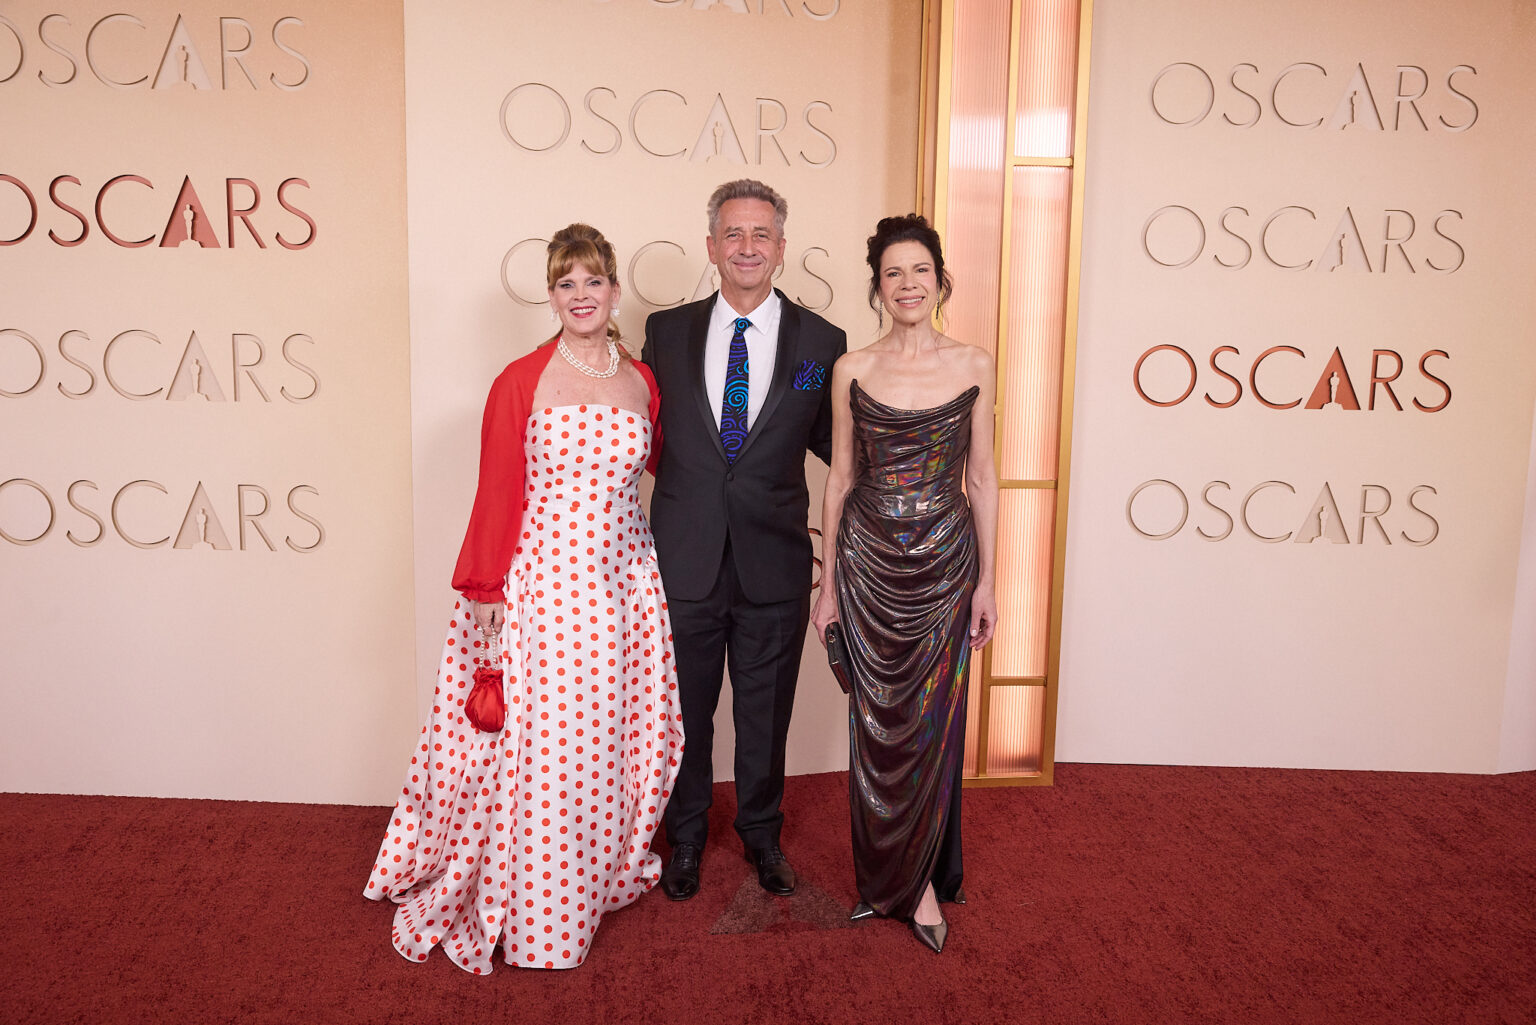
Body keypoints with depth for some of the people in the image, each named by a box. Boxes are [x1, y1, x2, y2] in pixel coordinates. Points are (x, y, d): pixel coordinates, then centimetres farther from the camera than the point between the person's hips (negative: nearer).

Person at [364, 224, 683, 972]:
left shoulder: (643, 383, 8)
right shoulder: (520, 382, -4)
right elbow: (497, 494, -6)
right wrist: (484, 589, -7)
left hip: (622, 583, 4)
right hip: (541, 585, -4)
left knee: (612, 737, 13)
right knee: (534, 741, 3)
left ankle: (604, 869, 36)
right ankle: (527, 908, 22)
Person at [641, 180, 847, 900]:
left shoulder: (821, 342, -1)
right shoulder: (667, 332, 1)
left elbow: (831, 442, 7)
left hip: (774, 565, 0)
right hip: (684, 561, 1)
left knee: (766, 713, 16)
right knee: (685, 710, 15)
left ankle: (762, 834, 39)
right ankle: (686, 838, 38)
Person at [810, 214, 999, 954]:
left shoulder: (973, 367, 0)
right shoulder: (852, 371, 0)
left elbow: (982, 477, 4)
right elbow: (839, 479, 3)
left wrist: (986, 581, 2)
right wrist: (828, 585, 3)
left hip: (946, 562, 0)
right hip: (870, 564, 0)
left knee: (935, 725, 7)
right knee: (877, 724, 8)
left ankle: (922, 876, 25)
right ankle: (888, 876, 28)